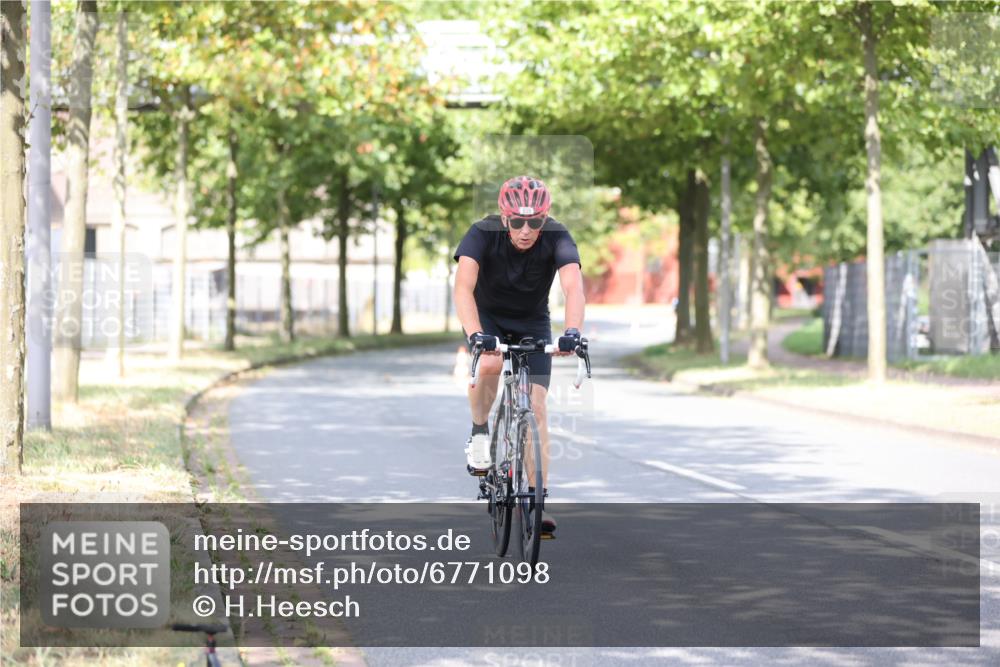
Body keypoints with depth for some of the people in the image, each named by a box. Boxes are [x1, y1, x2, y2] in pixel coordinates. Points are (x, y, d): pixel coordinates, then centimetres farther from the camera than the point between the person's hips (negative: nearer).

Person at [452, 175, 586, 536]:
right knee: (488, 364, -34)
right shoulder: (483, 233, -28)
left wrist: (573, 331, -57)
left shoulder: (556, 237, -26)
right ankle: (479, 433, -7)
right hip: (488, 316, -1)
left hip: (532, 322, 1)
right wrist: (475, 334, -55)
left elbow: (574, 286, -39)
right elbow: (463, 287, -39)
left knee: (535, 408, -9)